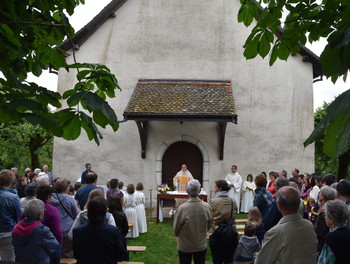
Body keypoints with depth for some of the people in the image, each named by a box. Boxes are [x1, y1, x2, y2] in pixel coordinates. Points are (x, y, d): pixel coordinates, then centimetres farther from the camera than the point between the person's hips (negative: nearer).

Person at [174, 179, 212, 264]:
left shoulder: (182, 208, -25)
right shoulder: (207, 207, -16)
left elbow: (176, 228, -11)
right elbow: (209, 225, 1)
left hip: (185, 247, -2)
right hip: (201, 246, 2)